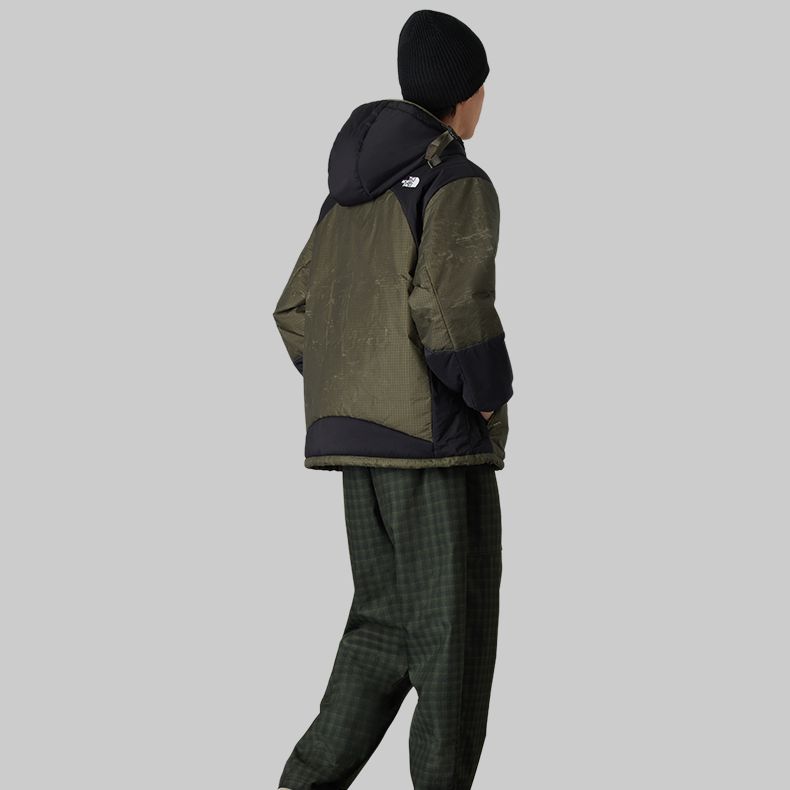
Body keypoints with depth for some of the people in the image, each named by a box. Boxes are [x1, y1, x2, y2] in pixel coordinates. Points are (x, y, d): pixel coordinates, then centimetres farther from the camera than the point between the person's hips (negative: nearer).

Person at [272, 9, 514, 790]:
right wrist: (491, 396, -9)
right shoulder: (460, 185, -12)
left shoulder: (354, 191, 14)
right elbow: (453, 313, -24)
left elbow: (297, 312, 14)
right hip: (439, 435, -8)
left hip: (359, 433, 8)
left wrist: (356, 401, 15)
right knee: (452, 629, 2)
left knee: (387, 620, 13)